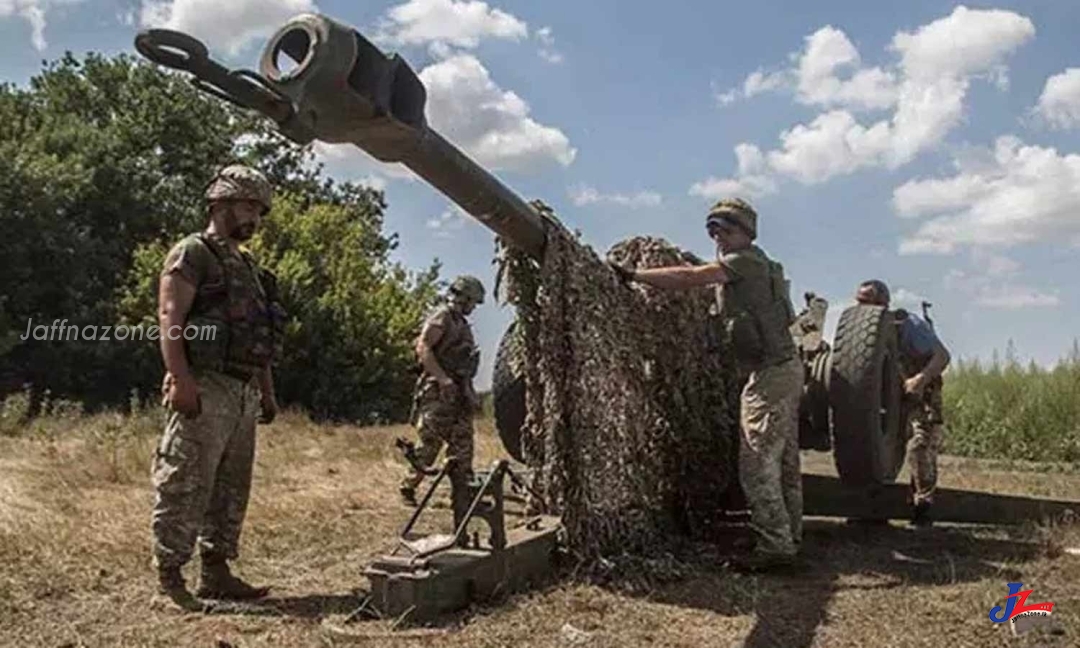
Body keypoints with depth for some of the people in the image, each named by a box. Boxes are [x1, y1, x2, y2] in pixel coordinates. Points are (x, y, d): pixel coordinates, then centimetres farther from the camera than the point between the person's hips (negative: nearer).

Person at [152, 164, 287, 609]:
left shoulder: (247, 266, 23)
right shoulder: (192, 254, -3)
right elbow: (170, 319, -14)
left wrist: (267, 391, 19)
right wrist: (181, 380, -23)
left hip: (243, 392, 9)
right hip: (205, 389, -9)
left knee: (231, 488, 11)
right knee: (186, 486, -6)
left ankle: (216, 572, 19)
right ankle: (169, 576, 2)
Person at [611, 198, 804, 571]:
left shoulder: (747, 260, -10)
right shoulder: (741, 268, 21)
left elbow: (690, 278, -20)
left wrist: (633, 276, -19)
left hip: (770, 373, -10)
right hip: (783, 369, 10)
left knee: (756, 464, -9)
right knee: (784, 462, 13)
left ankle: (775, 545, -6)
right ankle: (790, 538, 21)